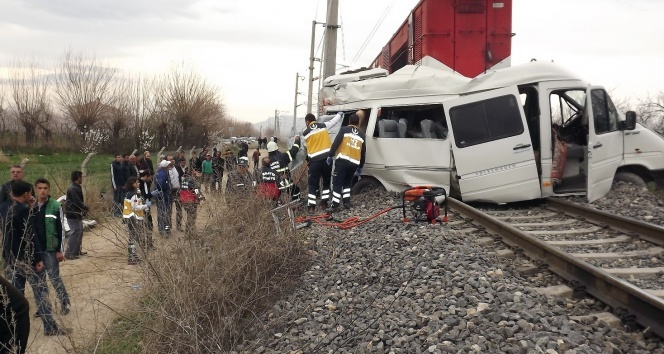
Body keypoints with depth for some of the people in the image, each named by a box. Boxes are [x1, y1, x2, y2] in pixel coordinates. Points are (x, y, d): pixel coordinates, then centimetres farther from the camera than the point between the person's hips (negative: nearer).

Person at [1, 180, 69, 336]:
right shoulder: (23, 211, -20)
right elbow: (30, 237, -21)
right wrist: (38, 259, -17)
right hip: (26, 258, -7)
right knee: (41, 292, 0)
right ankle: (50, 327, 2)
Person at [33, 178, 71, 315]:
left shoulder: (55, 206, -8)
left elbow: (61, 229, -7)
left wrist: (60, 250, -9)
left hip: (50, 249, -4)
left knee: (54, 277, -1)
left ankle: (65, 301, 14)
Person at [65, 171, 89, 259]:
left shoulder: (76, 187, 14)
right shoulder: (73, 189, -18)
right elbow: (77, 202, -23)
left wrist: (83, 207, 4)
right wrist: (85, 207, -11)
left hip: (77, 214, 11)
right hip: (73, 214, -11)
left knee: (79, 232, 17)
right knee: (75, 232, -11)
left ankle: (77, 251, 27)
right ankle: (69, 253, -9)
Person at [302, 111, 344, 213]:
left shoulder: (305, 133, 2)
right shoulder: (323, 126, 5)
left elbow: (309, 145, 10)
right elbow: (335, 120, 19)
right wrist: (340, 114, 37)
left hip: (314, 160, -1)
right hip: (327, 158, 1)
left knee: (313, 184, 4)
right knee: (327, 181, 18)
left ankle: (311, 206, -1)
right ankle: (324, 203, 16)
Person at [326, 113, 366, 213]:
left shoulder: (344, 130, 4)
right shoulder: (361, 135, 18)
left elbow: (336, 143, -8)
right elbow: (363, 153, 21)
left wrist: (330, 155, -5)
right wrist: (360, 166, 28)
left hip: (342, 160, -5)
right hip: (354, 163, 5)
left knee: (337, 183, -3)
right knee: (347, 182, 23)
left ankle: (335, 206, -8)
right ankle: (347, 202, 18)